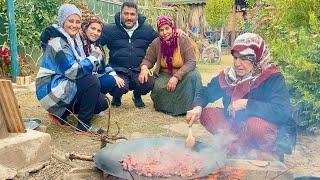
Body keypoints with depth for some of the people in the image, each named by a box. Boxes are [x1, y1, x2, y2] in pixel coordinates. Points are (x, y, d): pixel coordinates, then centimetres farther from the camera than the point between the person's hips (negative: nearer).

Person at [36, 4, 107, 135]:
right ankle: (83, 126, -14)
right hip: (51, 91, -9)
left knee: (102, 103, 0)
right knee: (92, 81, -26)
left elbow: (81, 67, 12)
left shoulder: (74, 40, 10)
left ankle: (61, 113, 14)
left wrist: (96, 56, -6)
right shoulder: (58, 42, -18)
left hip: (65, 87, 9)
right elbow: (74, 71, -26)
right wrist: (95, 56, -15)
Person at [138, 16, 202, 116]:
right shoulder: (156, 43, -7)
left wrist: (176, 76, -35)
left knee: (193, 76, -33)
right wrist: (144, 67, -24)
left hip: (183, 74, -1)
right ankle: (170, 107, 1)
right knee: (159, 87, -30)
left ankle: (189, 106, -18)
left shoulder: (184, 41, -15)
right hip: (165, 75, 2)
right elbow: (148, 59, 3)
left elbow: (191, 62, -21)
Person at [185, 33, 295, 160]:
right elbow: (205, 93, 5)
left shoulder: (272, 78, -19)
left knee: (254, 124, -38)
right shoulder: (228, 75, -5)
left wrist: (247, 104, -32)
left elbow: (283, 112, -31)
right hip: (237, 126, 5)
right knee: (207, 114, -9)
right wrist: (197, 108, -17)